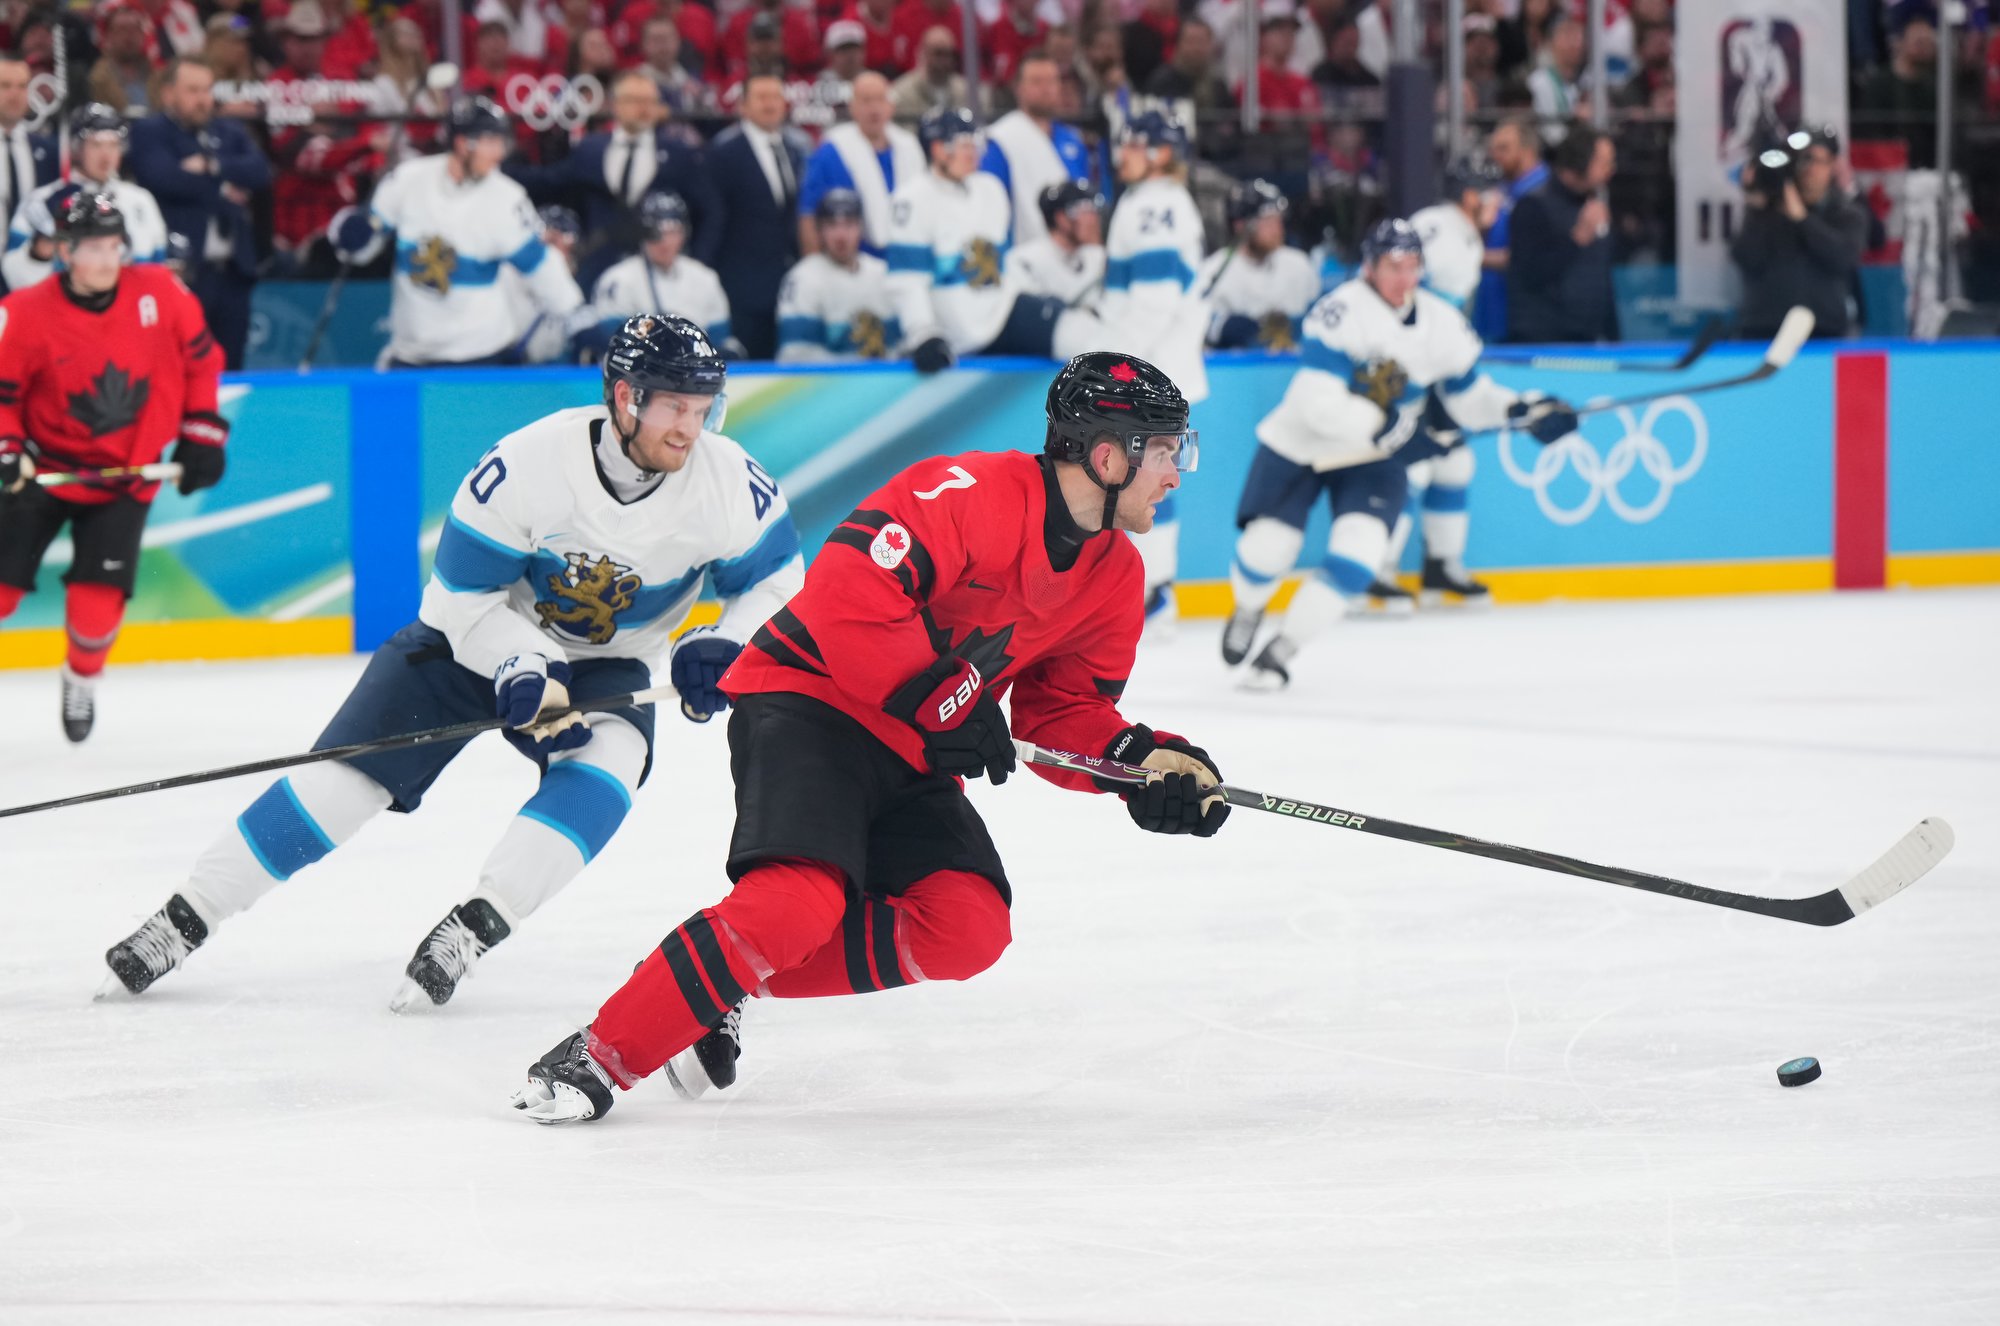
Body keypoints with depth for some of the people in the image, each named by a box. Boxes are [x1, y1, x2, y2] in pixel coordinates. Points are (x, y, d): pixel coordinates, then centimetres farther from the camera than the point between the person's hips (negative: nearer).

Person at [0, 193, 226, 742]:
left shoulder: (161, 293, -12)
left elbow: (200, 359, 3)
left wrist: (201, 433, 3)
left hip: (126, 475, 1)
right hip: (47, 467, -1)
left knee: (97, 602, -8)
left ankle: (82, 681, 22)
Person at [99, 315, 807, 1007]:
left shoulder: (728, 481, -22)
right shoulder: (524, 465, -29)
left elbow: (775, 580, -5)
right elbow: (462, 595, -19)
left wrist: (718, 651, -23)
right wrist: (527, 671, -32)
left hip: (606, 664, 2)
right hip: (481, 637, -2)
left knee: (609, 755, -32)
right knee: (347, 774, -10)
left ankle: (472, 927, -29)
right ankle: (185, 918, 0)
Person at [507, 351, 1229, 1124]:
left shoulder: (1113, 576, 6)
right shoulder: (972, 495, -21)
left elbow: (1062, 712, 10)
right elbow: (847, 591, -28)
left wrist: (1142, 762, -9)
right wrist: (938, 701, -27)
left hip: (911, 755, 8)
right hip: (807, 703, -8)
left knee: (968, 929, -13)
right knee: (801, 900, -30)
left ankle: (722, 987, -1)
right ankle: (597, 1058, -18)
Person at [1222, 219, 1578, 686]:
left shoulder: (1441, 323, -6)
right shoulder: (1341, 311, -25)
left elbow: (1468, 396, 6)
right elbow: (1319, 404, -30)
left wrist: (1519, 410, -11)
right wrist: (1386, 423, -35)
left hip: (1373, 457, 3)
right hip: (1299, 443, -3)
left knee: (1359, 551, -19)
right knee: (1265, 550, -7)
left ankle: (1284, 647, -4)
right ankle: (1249, 610, 32)